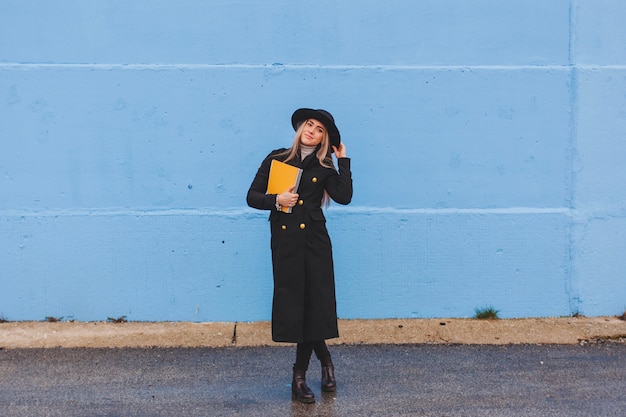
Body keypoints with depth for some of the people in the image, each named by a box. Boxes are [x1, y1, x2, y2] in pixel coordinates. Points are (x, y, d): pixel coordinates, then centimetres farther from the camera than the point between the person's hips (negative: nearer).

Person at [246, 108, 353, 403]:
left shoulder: (324, 168, 8)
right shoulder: (276, 159, 6)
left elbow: (344, 196, -9)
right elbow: (253, 196, 5)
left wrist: (343, 160, -3)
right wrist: (276, 200, -13)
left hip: (314, 240, 0)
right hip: (284, 240, 0)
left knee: (314, 303, -1)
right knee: (293, 302, 1)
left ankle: (300, 376, 16)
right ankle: (325, 361, 21)